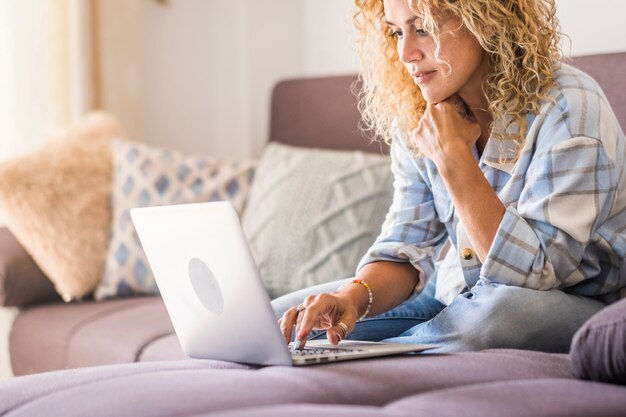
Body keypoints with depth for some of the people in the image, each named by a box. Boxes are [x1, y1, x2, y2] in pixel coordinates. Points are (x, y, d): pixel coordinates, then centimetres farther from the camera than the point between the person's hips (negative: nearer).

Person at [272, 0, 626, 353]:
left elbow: (536, 271, -25)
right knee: (277, 322, -9)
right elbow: (407, 248, -2)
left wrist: (452, 156, -26)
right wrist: (354, 296, -24)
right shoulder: (417, 116, -2)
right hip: (450, 294, 5)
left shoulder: (568, 108, -22)